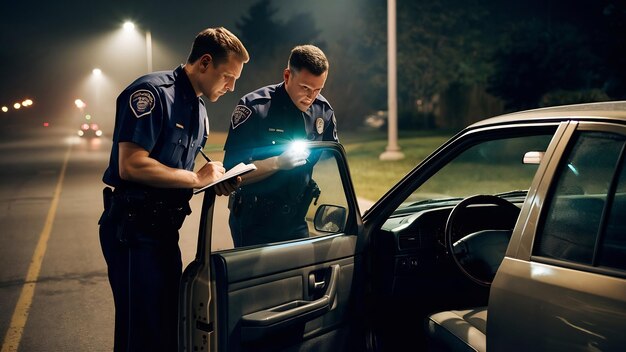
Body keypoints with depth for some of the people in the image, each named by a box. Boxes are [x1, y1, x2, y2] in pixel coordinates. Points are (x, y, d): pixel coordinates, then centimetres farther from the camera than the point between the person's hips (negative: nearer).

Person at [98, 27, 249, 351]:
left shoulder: (198, 109, 14)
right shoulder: (152, 92, -16)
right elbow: (131, 166, -25)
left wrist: (215, 182, 1)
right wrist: (196, 178, -17)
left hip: (164, 227, 9)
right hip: (134, 228, -9)